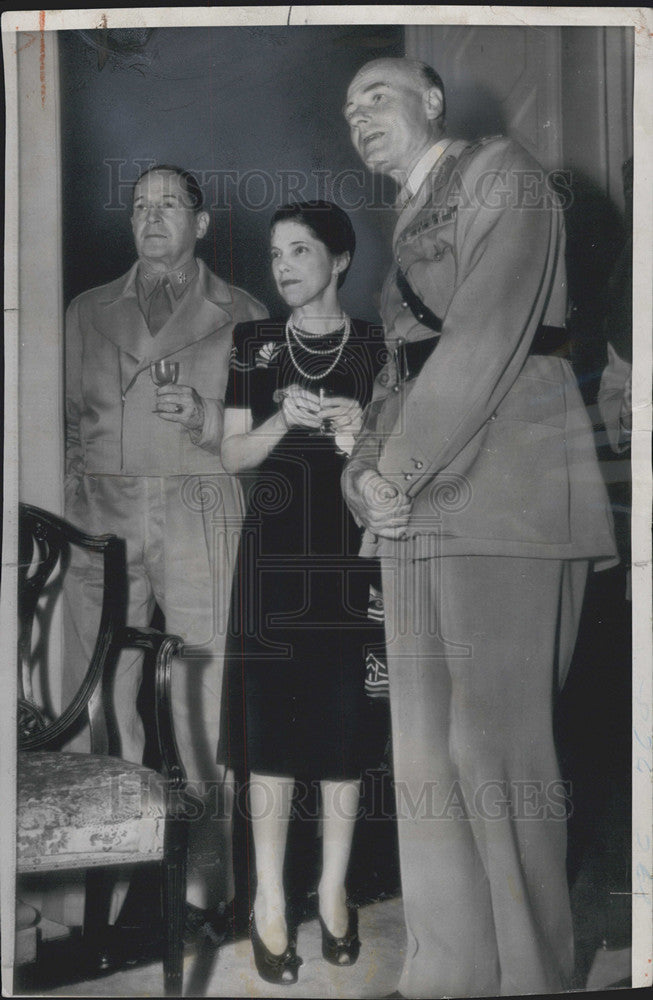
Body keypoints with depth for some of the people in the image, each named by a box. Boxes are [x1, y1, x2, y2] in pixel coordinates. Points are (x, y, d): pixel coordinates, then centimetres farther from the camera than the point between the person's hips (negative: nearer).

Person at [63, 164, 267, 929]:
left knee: (202, 675, -7)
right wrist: (67, 505, 1)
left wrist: (203, 419, -10)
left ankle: (208, 842, 4)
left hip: (199, 506, -2)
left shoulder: (240, 315, 12)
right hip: (102, 508, 2)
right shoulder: (88, 313, 20)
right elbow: (65, 418, 17)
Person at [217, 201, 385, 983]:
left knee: (344, 730, 5)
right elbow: (232, 457, 4)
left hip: (352, 560, 0)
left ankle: (333, 893, 23)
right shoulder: (254, 345, 6)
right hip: (273, 557, 1)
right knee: (269, 732, 2)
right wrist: (284, 420, -14)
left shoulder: (377, 350, 3)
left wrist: (357, 435, -18)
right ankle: (270, 901, 17)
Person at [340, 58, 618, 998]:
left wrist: (400, 468, -10)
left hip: (504, 486, -7)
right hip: (419, 502, 8)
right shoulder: (407, 225, 27)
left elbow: (489, 332, -10)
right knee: (426, 746, 5)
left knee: (491, 740, -8)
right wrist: (367, 472, 1)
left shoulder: (501, 170, 4)